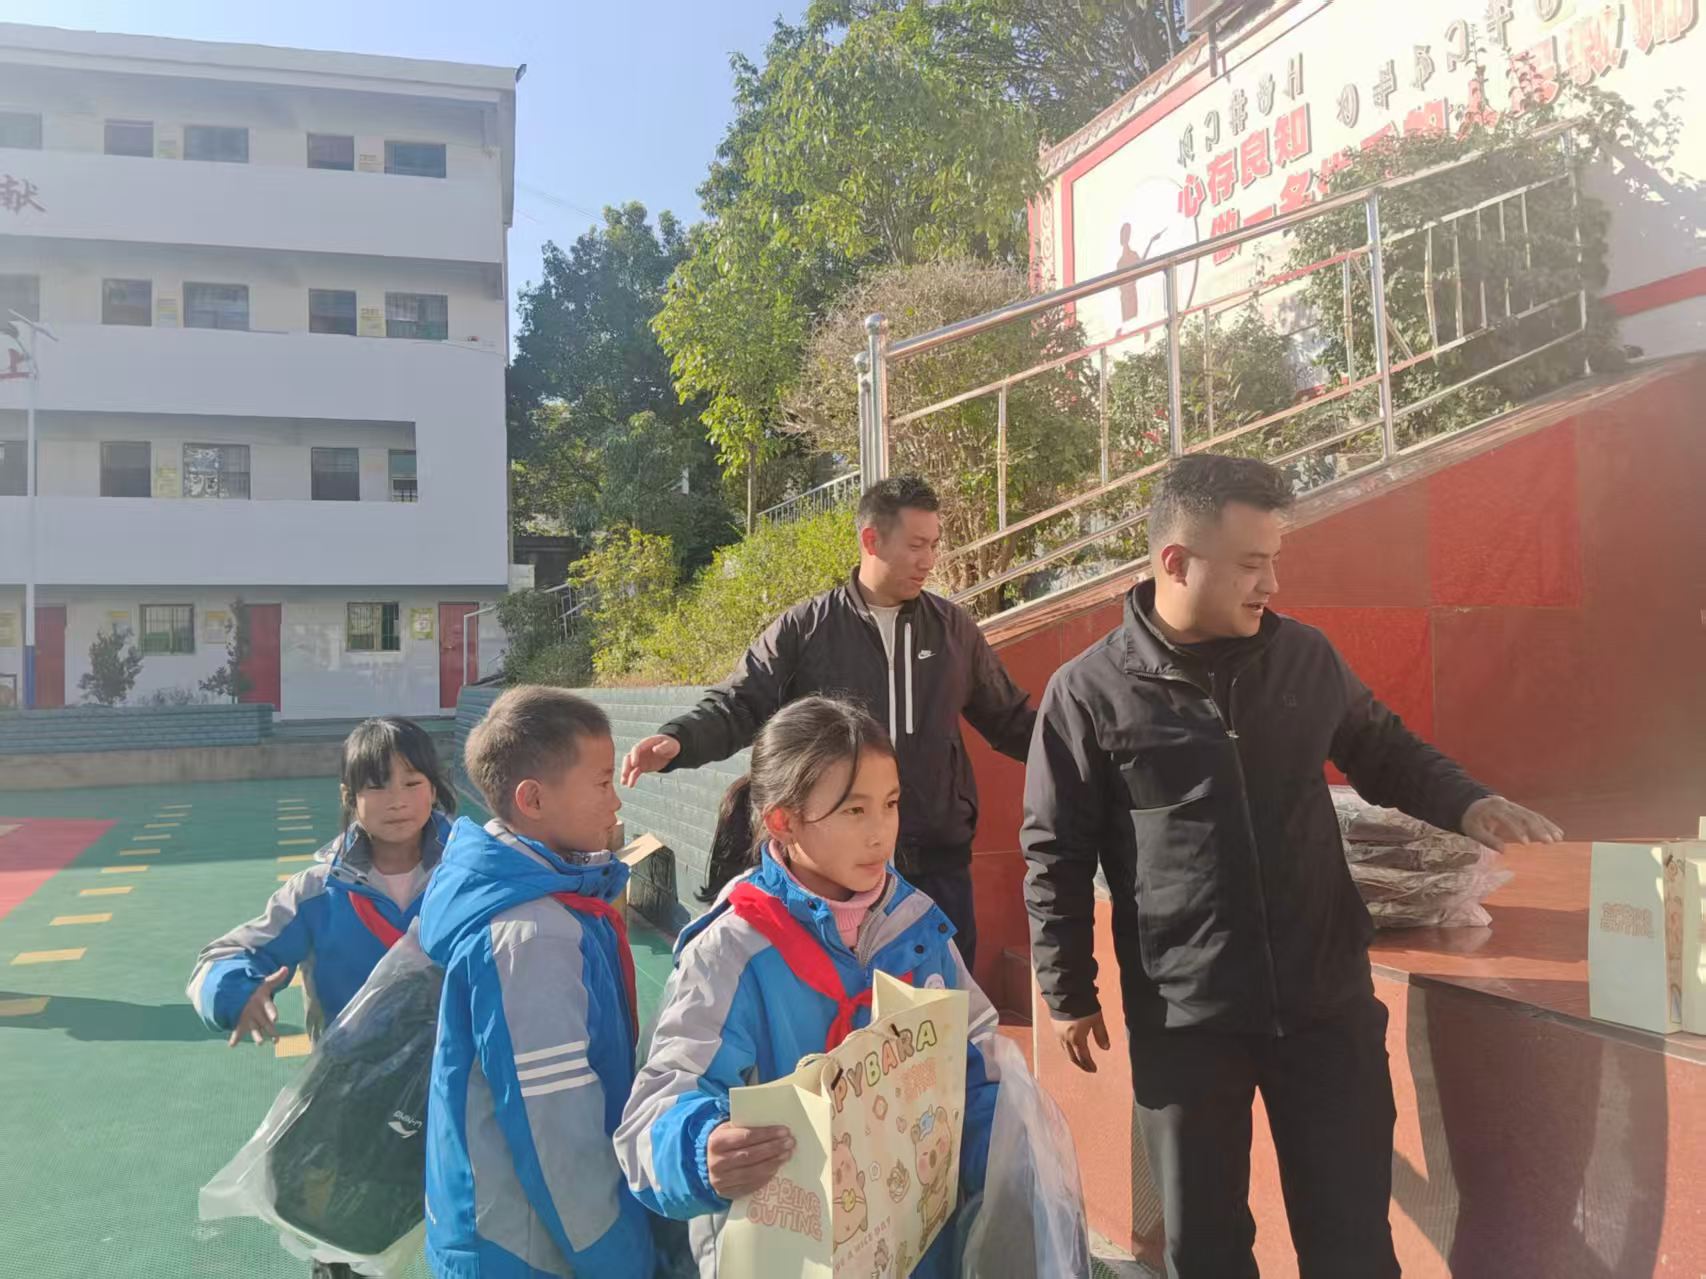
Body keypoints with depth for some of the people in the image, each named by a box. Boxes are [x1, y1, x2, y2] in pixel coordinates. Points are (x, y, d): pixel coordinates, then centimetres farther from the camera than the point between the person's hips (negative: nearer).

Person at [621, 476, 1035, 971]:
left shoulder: (954, 628, 7)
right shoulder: (805, 628, -2)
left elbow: (1010, 721, 15)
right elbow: (739, 705, -6)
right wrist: (678, 739, -24)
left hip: (939, 860, 3)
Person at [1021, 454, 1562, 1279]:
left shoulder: (1305, 657, 0)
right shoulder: (1087, 693, -10)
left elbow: (1382, 751, 17)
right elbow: (1055, 854, -3)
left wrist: (1465, 803, -3)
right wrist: (1069, 994, 0)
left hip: (1328, 997, 3)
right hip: (1183, 1016, -2)